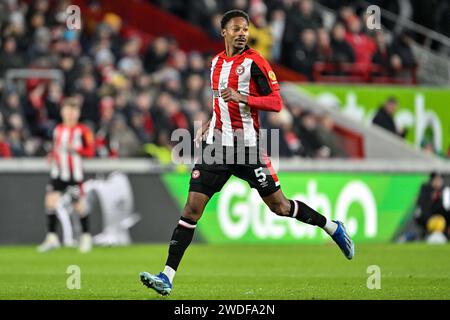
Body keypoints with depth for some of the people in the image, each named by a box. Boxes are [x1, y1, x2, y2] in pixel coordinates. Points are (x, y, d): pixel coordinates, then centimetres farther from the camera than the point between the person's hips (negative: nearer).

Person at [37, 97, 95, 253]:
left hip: (75, 174, -4)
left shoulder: (83, 130, -4)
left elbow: (90, 151, -6)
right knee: (51, 201, -11)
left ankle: (86, 236, 21)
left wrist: (75, 149, -20)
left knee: (79, 206, 2)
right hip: (58, 172, 4)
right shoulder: (58, 129, 12)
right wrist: (52, 154, 4)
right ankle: (51, 237, -7)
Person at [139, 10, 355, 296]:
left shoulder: (254, 61, -7)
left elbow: (276, 103, -13)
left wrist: (241, 98, -25)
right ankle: (167, 277, -9)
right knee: (192, 208, -6)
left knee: (280, 206, 3)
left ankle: (333, 228, 28)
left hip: (248, 148, -5)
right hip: (217, 145, 5)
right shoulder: (216, 62, 12)